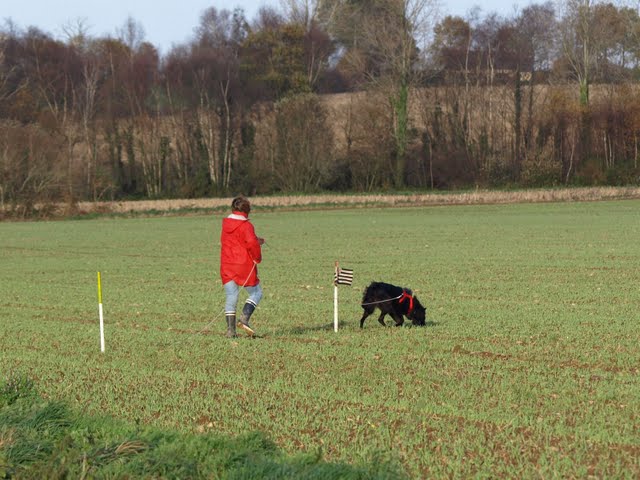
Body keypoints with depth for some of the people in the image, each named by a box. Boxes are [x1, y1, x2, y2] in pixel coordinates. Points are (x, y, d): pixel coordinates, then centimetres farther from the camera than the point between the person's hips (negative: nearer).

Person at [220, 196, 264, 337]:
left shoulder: (225, 224, 11)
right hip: (244, 265, -6)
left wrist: (256, 241, 17)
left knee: (231, 297, 6)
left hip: (227, 266, 6)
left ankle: (230, 329, -1)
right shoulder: (245, 225, -11)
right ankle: (244, 318, -10)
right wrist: (258, 257, -7)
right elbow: (251, 243, -24)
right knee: (256, 292, 9)